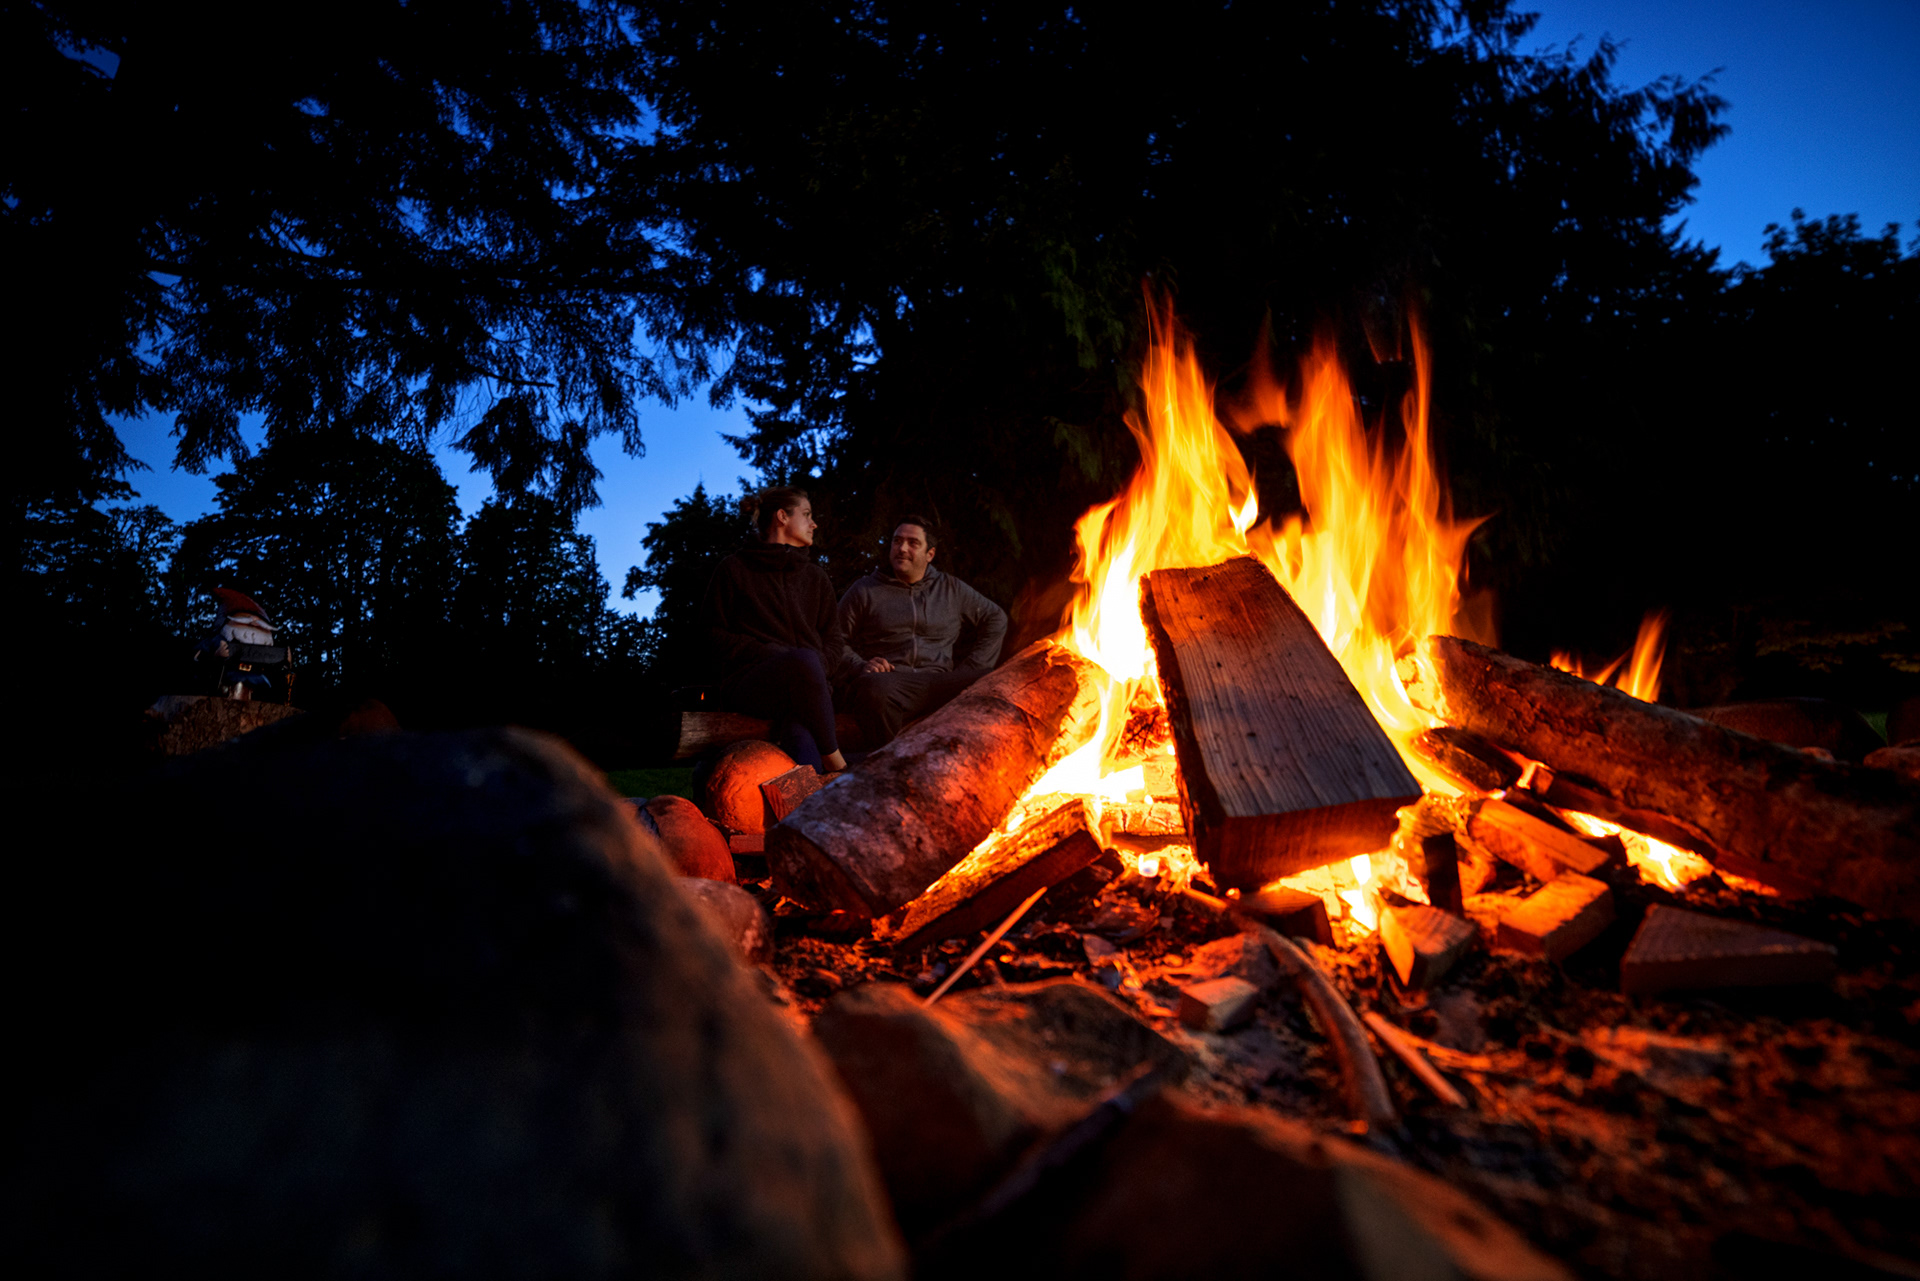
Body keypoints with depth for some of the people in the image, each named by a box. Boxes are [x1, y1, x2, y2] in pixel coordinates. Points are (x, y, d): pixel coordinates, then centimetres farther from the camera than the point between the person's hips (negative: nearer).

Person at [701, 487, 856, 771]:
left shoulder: (816, 577, 26)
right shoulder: (734, 569, 12)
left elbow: (833, 640, 21)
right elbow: (715, 635, 6)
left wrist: (819, 665, -3)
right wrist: (771, 655, -8)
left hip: (806, 682, 3)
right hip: (747, 682, -3)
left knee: (800, 736, -32)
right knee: (804, 659, -37)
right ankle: (833, 759, -31)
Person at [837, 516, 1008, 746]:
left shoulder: (951, 589, 22)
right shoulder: (864, 591, 17)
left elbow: (996, 619, 25)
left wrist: (970, 670, 12)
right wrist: (861, 665, -8)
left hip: (938, 685, 2)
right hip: (891, 680, -2)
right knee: (874, 688, -40)